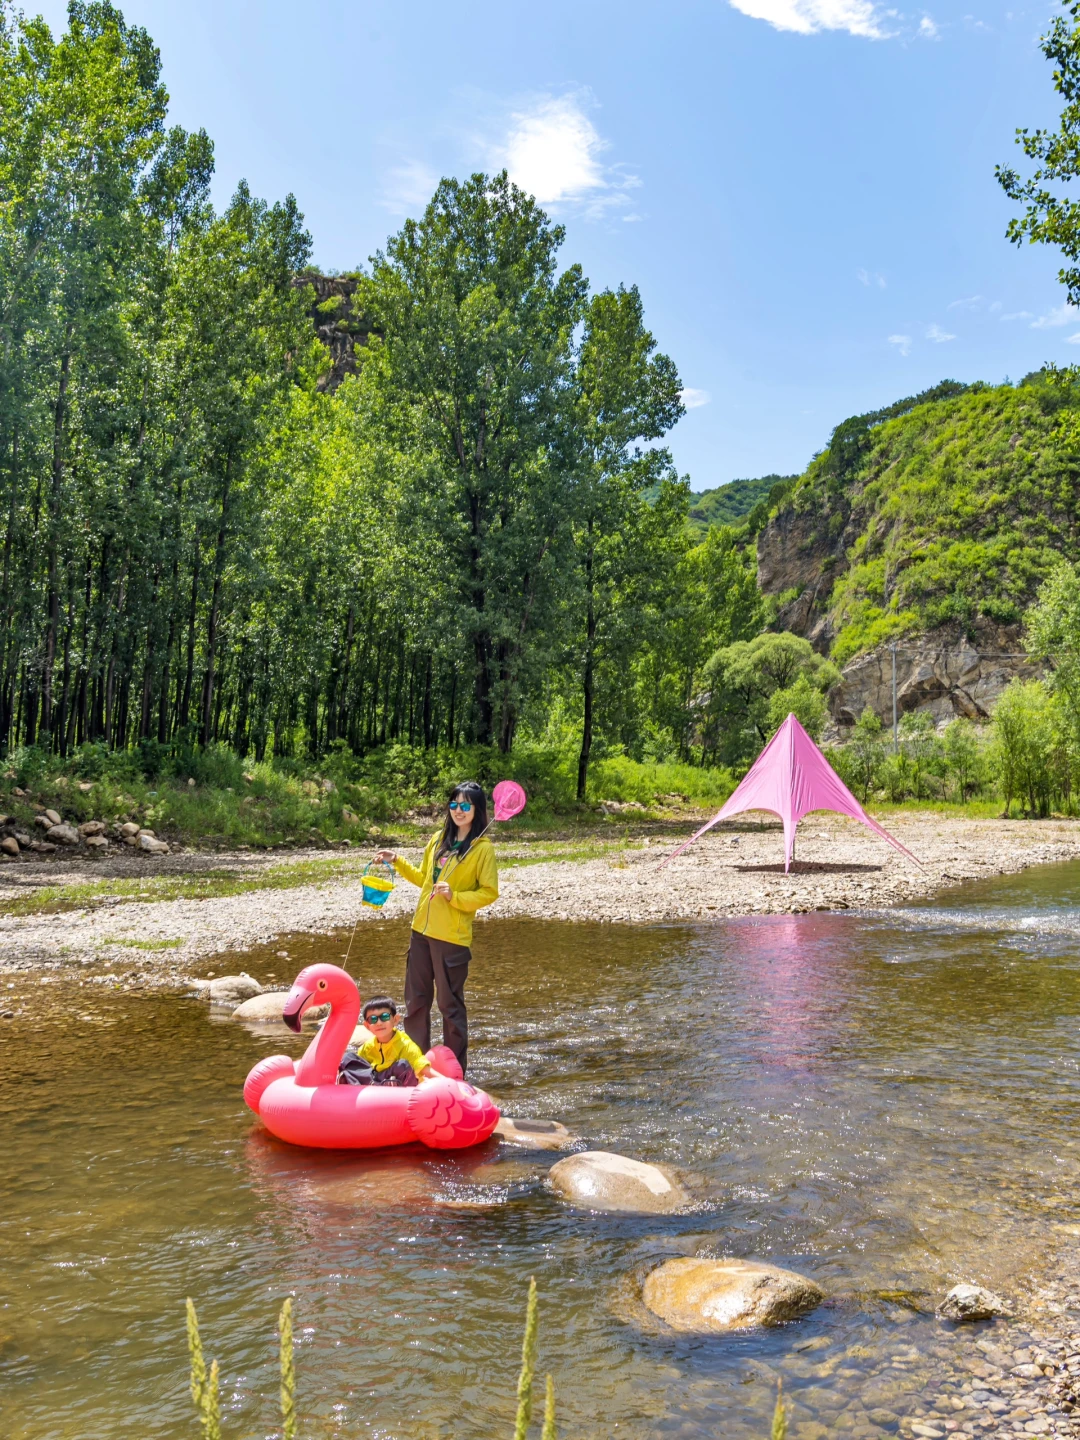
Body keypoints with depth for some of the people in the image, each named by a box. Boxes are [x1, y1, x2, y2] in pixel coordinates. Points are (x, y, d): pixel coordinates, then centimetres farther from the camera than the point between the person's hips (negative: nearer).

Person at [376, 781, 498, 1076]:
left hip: (452, 938, -6)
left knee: (450, 1004, 3)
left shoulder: (483, 848, -9)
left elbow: (489, 893, -10)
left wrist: (454, 896, -21)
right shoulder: (438, 840, 10)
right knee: (415, 999, 13)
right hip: (422, 930, 6)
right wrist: (397, 862, 11)